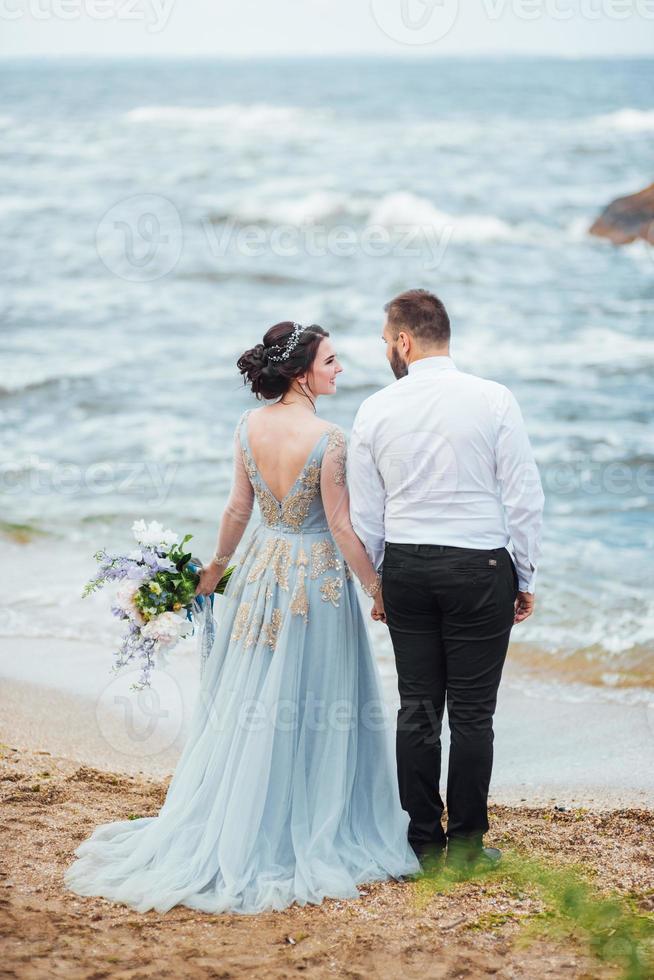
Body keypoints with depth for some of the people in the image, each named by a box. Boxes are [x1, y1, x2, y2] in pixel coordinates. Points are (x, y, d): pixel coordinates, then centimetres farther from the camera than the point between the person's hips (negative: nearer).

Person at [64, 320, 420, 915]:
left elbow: (239, 508, 6)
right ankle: (311, 833, 13)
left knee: (249, 701, 13)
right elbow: (341, 525, -16)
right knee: (315, 705, 5)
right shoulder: (328, 439, -19)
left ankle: (230, 831, 20)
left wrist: (217, 565, 20)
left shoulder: (249, 428, -2)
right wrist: (375, 586, -6)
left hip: (263, 569, 6)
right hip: (318, 575, -6)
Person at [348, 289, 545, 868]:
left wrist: (376, 583, 18)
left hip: (405, 568, 2)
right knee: (472, 711, 3)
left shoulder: (375, 411, 0)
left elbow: (364, 515, 6)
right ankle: (466, 842, 7)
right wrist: (526, 578, 4)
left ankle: (422, 839, 13)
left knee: (417, 706, 9)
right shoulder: (494, 401, -6)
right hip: (480, 568, -2)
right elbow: (524, 499, -6)